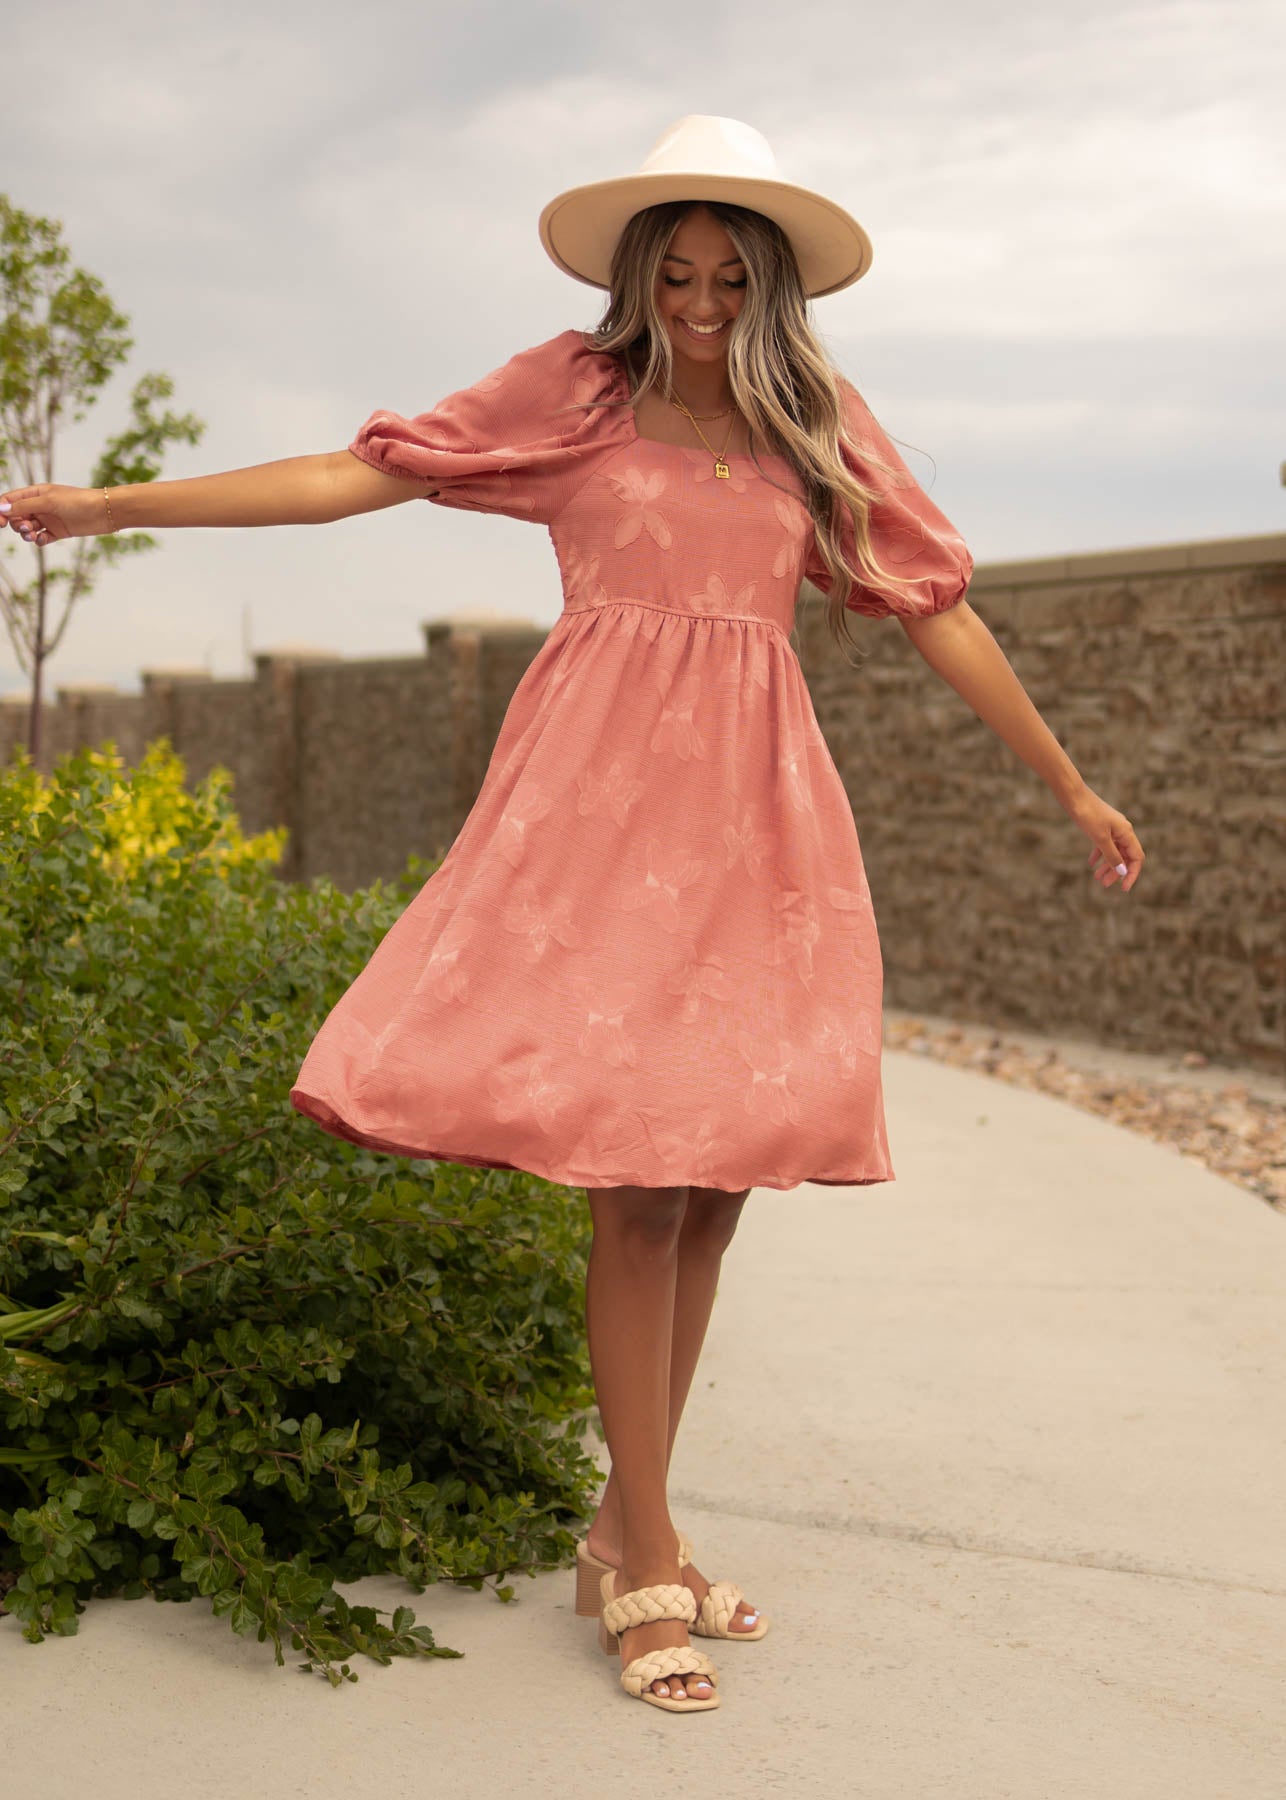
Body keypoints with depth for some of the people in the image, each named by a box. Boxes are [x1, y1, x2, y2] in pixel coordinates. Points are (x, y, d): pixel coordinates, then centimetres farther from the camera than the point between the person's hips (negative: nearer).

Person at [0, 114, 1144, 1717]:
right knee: (639, 1176, -10)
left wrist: (1071, 787, 18)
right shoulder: (571, 392, 6)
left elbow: (937, 612, 16)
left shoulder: (824, 428, 13)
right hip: (605, 798, -3)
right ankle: (649, 1568, 1)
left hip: (756, 808, 3)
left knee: (714, 1179, 1)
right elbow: (357, 475, 4)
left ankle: (625, 1537, 16)